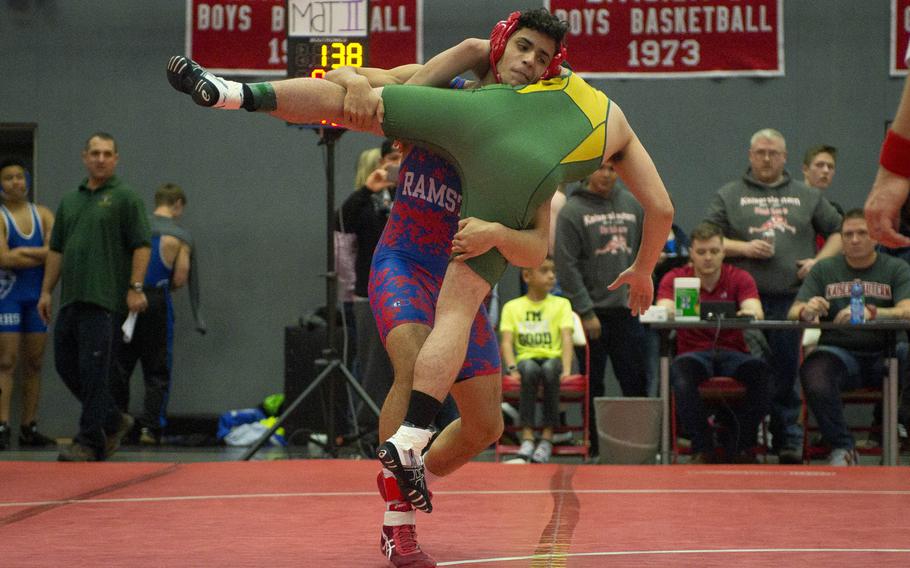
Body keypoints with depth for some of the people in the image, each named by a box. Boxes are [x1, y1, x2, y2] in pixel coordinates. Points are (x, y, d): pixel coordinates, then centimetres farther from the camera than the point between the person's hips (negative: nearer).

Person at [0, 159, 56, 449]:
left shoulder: (43, 215, 11)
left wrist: (23, 253, -12)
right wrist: (42, 256, -10)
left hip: (38, 295, 5)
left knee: (34, 363, 6)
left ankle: (29, 428, 11)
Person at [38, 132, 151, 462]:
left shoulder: (124, 197, -1)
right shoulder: (69, 201, 18)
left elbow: (141, 246, -7)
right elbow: (56, 249, 21)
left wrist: (136, 288, -15)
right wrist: (46, 291, 15)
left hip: (105, 299, -7)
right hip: (71, 299, 7)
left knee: (95, 372, -8)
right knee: (66, 365, 9)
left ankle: (89, 442, -4)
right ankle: (114, 422, 24)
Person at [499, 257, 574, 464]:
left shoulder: (561, 304, 9)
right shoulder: (512, 307, 9)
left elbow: (566, 338, -4)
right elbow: (506, 342, -2)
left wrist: (566, 369, -21)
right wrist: (512, 368, -21)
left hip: (553, 358, 0)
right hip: (526, 359, 0)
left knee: (550, 368, -36)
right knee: (530, 368, -37)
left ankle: (548, 435, -31)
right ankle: (527, 435, -37)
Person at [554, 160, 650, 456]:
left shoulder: (633, 205, 10)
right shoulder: (572, 211, -4)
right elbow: (566, 266, -8)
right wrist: (586, 312, -12)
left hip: (627, 311, 4)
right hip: (592, 312, -4)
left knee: (636, 382, 5)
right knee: (591, 385, 2)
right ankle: (594, 449, 9)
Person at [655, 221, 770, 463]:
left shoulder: (740, 278, 6)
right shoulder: (675, 278, 6)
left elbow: (755, 311, -11)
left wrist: (750, 314, -37)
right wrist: (674, 312, -37)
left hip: (732, 352, 1)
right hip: (694, 352, -1)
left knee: (760, 369, -33)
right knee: (681, 370, -38)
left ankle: (741, 447, -15)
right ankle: (702, 448, -25)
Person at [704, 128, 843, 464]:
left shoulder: (807, 197, 17)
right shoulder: (729, 196, 12)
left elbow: (838, 232, 19)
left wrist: (819, 260, 2)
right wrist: (744, 248, -8)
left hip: (790, 298, 1)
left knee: (786, 372, 2)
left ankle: (789, 440, 8)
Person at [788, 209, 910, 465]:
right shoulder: (824, 270, 12)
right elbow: (793, 313, 3)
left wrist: (870, 313, -31)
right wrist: (806, 311, -23)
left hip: (885, 352, -1)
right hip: (840, 352, 1)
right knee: (813, 371, -33)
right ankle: (841, 447, -16)